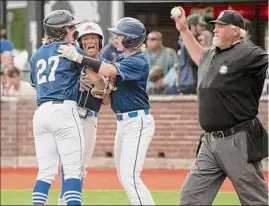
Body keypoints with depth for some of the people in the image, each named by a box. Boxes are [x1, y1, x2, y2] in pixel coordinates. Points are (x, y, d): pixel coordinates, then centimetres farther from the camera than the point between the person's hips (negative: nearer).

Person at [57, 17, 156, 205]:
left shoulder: (138, 62, -16)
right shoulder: (123, 59, 15)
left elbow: (109, 71, -29)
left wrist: (77, 57, -28)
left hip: (137, 122, -10)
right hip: (123, 122, 10)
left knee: (129, 177, -16)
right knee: (124, 176, 13)